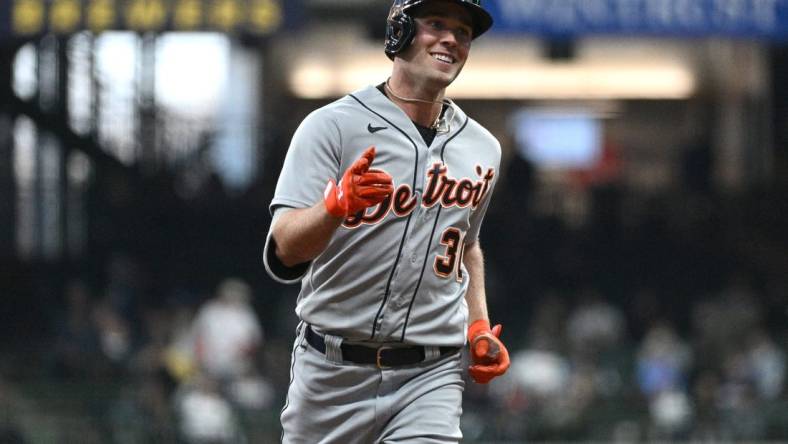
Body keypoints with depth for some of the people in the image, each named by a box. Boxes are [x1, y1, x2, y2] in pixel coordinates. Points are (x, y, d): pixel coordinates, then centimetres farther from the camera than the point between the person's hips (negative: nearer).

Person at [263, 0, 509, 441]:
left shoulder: (483, 149, 10)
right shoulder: (333, 126, -6)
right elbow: (282, 255, -16)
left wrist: (479, 329, 13)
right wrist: (337, 202, -35)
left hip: (430, 377, 2)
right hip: (332, 372, -2)